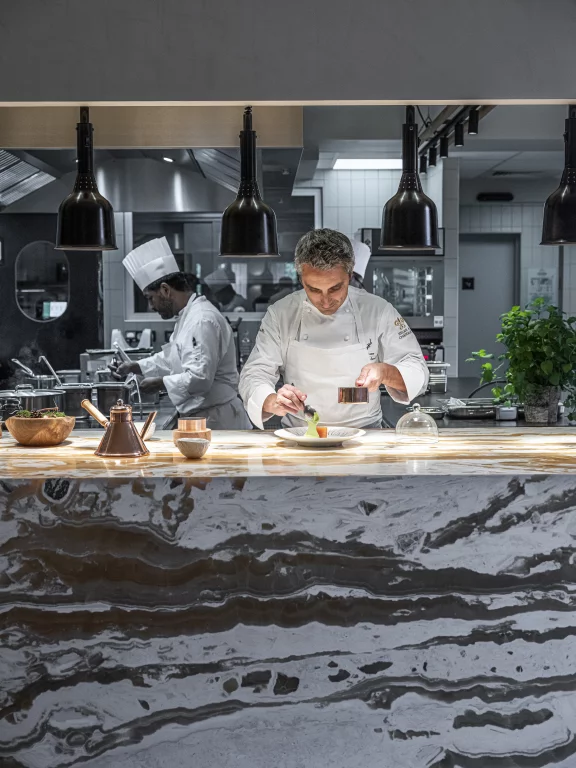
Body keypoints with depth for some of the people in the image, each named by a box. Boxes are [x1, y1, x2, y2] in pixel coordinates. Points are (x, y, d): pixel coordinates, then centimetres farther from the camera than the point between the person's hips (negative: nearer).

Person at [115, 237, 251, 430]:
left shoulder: (202, 321, -21)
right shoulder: (188, 316, 14)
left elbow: (199, 378, -28)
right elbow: (172, 358, 28)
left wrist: (160, 383, -15)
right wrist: (135, 367, 17)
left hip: (213, 420, -11)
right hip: (202, 418, 11)